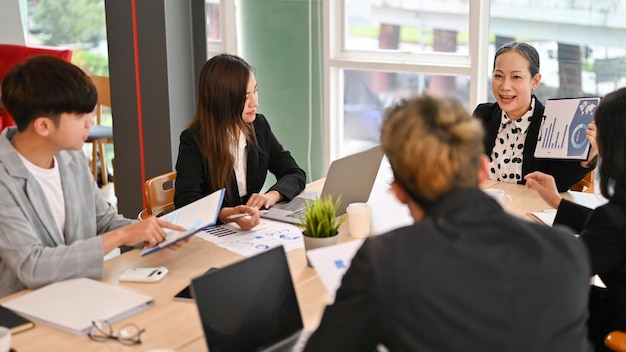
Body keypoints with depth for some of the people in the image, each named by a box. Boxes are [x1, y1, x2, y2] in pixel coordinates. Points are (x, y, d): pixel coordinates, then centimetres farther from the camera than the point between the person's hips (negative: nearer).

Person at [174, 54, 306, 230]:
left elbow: (295, 174, 8)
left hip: (252, 227, 5)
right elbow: (186, 202, -24)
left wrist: (272, 195, -14)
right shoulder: (194, 140, -13)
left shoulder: (259, 126, 4)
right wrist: (230, 214, -42)